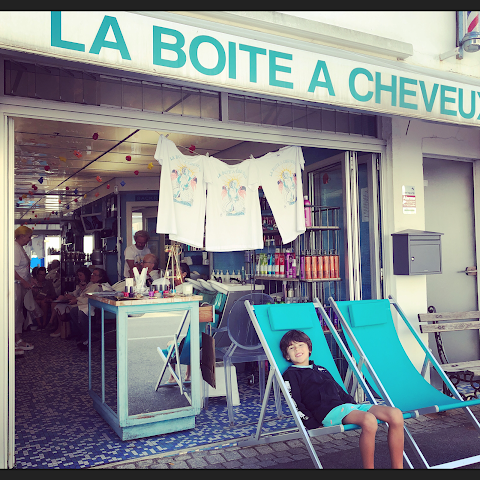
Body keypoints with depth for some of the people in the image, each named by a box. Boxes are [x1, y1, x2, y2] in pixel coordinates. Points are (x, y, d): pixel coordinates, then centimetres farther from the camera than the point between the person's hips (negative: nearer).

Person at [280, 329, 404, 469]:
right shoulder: (290, 375, 10)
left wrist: (355, 405, 16)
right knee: (369, 421, -37)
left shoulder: (322, 370, 32)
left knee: (395, 415, -13)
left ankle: (397, 467, -9)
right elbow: (296, 405, -1)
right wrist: (313, 423, -13)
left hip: (348, 406, 8)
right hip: (328, 411, -8)